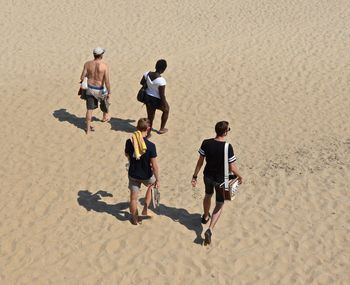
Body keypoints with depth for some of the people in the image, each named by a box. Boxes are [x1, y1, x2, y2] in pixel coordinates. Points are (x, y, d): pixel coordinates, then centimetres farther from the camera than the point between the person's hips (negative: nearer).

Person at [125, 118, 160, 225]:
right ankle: (145, 209, 30)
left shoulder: (129, 142, -15)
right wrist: (157, 180, -8)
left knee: (133, 197, 18)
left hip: (133, 174, 2)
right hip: (146, 176, -2)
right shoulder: (151, 146, -25)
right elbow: (154, 165, -20)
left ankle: (135, 219, 36)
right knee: (152, 185, 32)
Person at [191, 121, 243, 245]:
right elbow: (232, 167, -19)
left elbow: (200, 161, -7)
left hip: (208, 175, 4)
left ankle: (205, 217, 56)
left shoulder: (206, 143, -15)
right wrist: (240, 176, -1)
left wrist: (195, 176, 4)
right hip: (221, 179, -4)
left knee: (208, 195, 32)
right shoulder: (227, 147, -26)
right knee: (219, 204, 12)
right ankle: (210, 229, -2)